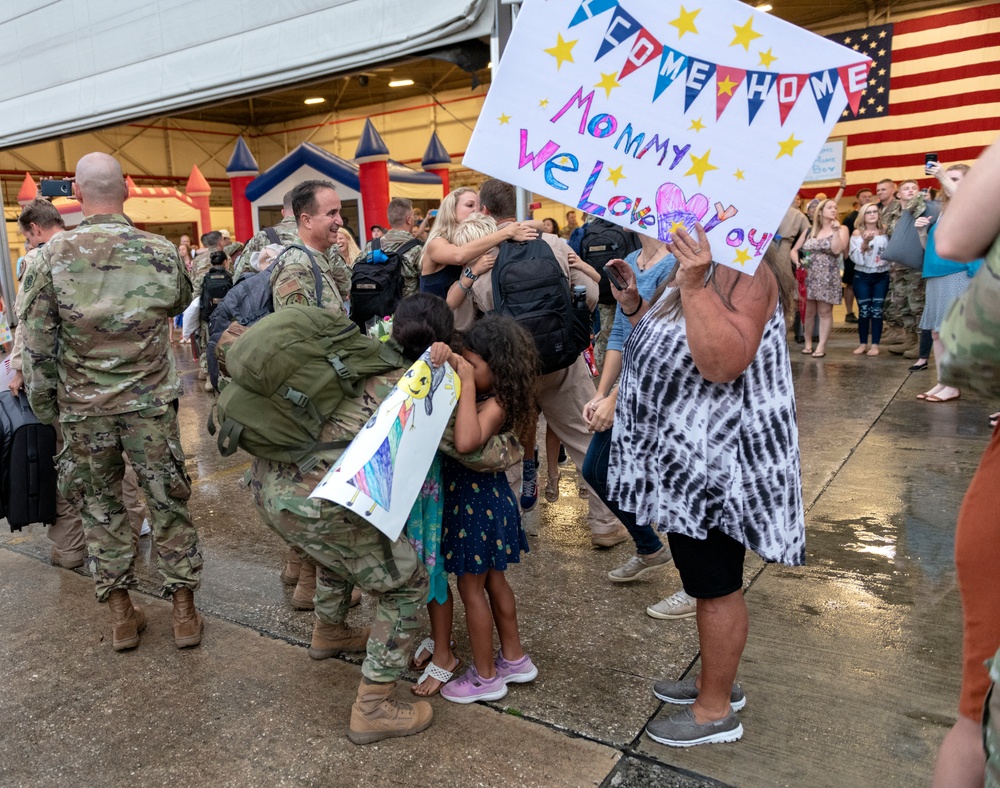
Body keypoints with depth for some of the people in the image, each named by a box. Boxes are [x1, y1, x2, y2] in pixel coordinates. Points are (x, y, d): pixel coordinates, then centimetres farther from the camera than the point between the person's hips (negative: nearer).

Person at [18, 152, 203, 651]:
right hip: (150, 402, 0)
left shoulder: (53, 256, -8)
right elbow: (181, 303, 13)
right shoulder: (161, 251, -7)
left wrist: (44, 407, 5)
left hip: (83, 408, 0)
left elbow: (37, 343, -6)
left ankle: (121, 615, 22)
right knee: (168, 503, 10)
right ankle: (184, 612, 17)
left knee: (100, 507, 14)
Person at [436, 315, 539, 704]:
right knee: (493, 581, 22)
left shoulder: (496, 405, -26)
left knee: (471, 589, 8)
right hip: (488, 498, 9)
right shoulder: (479, 396, 0)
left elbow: (466, 442, -43)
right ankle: (514, 659, 40)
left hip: (476, 504, -9)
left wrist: (467, 383, -36)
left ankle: (486, 677, 26)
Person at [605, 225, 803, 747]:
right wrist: (634, 305, 8)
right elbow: (666, 348, 20)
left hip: (715, 459, -10)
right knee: (706, 579, 21)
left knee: (715, 585, 4)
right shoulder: (692, 270, 15)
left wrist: (695, 287, -34)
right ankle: (715, 680, 39)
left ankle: (716, 712, 23)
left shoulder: (742, 273, -17)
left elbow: (722, 363, -30)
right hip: (684, 457, 10)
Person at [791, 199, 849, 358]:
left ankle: (821, 346, 1)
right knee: (808, 311, 5)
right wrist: (797, 261, -5)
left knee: (825, 312, -1)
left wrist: (835, 230, -14)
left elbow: (837, 250, -14)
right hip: (808, 276, 3)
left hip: (827, 278, -3)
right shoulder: (809, 231, 13)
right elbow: (794, 250, 14)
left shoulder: (841, 229, 3)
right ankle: (808, 343, 15)